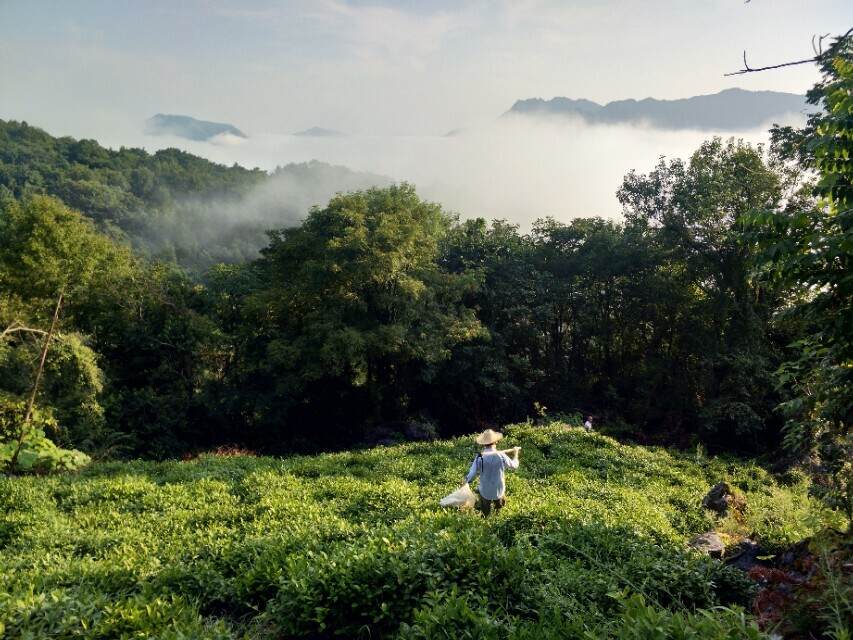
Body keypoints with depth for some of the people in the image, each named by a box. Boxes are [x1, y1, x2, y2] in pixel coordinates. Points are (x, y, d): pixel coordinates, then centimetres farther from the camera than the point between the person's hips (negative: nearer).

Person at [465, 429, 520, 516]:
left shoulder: (479, 457, -22)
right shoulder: (501, 456, -21)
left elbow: (472, 475, -18)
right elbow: (514, 465, -2)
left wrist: (467, 480, 6)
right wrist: (515, 453, 17)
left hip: (485, 491, -1)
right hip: (499, 491, 1)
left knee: (485, 514, 28)